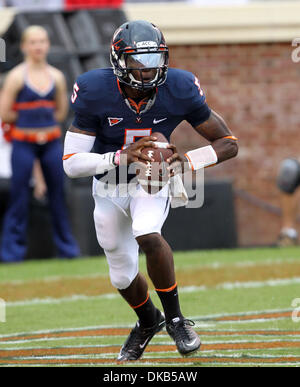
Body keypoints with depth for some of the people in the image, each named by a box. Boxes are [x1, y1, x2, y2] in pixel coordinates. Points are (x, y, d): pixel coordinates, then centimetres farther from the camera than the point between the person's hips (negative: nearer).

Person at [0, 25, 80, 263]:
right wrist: (27, 118, 1)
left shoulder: (56, 77, 6)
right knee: (19, 196, -3)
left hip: (51, 142, 3)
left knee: (57, 194, 6)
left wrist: (43, 121, 4)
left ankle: (66, 246, 15)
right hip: (23, 143, -3)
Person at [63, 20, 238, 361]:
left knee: (147, 236, -33)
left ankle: (175, 318, -14)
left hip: (152, 181, -1)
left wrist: (186, 162, -31)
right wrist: (121, 158, -40)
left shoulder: (179, 90, -23)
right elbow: (71, 163, -25)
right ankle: (148, 322, 49)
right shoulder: (95, 94, -26)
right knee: (123, 277, 15)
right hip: (109, 187, 1)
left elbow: (228, 143, -14)